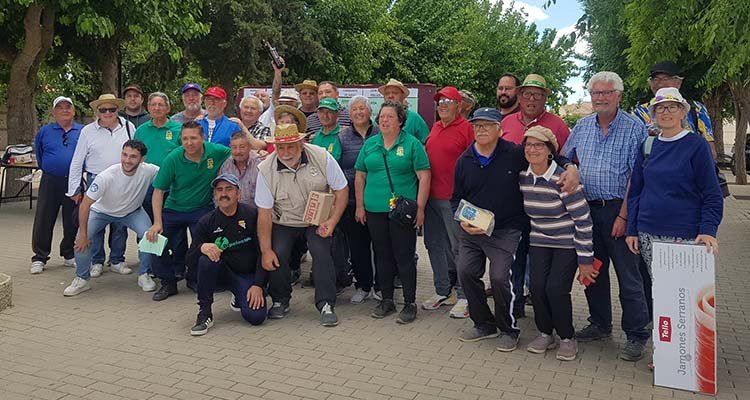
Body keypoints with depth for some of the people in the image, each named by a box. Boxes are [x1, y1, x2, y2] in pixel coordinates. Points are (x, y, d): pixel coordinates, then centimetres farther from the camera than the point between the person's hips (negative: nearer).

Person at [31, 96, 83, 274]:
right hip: (50, 181, 0)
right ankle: (39, 258, 9)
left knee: (72, 221, 8)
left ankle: (69, 256, 21)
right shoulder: (44, 131, 6)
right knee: (43, 221, 0)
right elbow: (38, 152, 20)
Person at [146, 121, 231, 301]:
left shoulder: (216, 152, -15)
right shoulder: (173, 159, -17)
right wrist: (157, 222, -21)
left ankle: (194, 279, 24)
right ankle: (168, 283, 14)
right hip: (173, 209, 0)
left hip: (203, 209, 0)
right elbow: (158, 191, -14)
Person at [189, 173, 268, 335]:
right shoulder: (207, 222, -2)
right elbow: (191, 254, -4)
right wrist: (203, 247, -29)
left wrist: (258, 285, -15)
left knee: (256, 316, -22)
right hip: (223, 272, 1)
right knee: (207, 260, -31)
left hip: (249, 275, -1)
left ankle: (240, 298, 16)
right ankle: (204, 313, -17)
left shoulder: (252, 215, -8)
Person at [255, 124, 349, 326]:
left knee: (322, 252, -20)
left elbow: (341, 190, -8)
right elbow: (264, 212, -14)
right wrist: (265, 251, -15)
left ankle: (326, 305, -10)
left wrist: (332, 221, -19)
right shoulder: (266, 169, -17)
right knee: (277, 256, -16)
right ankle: (280, 301, 9)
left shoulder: (322, 157, -17)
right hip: (283, 222, 1)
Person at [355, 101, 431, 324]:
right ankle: (387, 300, 25)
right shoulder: (370, 144, 10)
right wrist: (360, 206, 8)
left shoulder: (412, 144, -2)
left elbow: (424, 177, -5)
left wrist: (420, 208, -11)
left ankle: (410, 303, 10)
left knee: (404, 257, -1)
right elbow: (360, 176, 13)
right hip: (374, 211, 4)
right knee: (382, 256, 12)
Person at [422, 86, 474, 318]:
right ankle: (443, 292, 27)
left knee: (458, 247, -2)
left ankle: (464, 297, 9)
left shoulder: (466, 129, -8)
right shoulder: (434, 128, 15)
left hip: (454, 199, -8)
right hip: (431, 197, 8)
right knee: (434, 245, 14)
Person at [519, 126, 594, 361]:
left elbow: (583, 219, -18)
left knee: (556, 288, -14)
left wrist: (585, 260, -16)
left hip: (567, 243, -5)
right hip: (539, 241, 5)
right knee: (537, 286, -8)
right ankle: (545, 334, 15)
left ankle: (567, 339, 8)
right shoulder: (522, 178, -3)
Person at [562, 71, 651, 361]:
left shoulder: (634, 128, -6)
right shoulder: (582, 126, 10)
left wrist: (623, 215, -15)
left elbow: (636, 176, -10)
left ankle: (636, 336, 10)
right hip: (586, 209, 6)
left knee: (628, 276, -1)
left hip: (617, 209, -5)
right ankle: (600, 324, 29)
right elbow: (565, 160, 20)